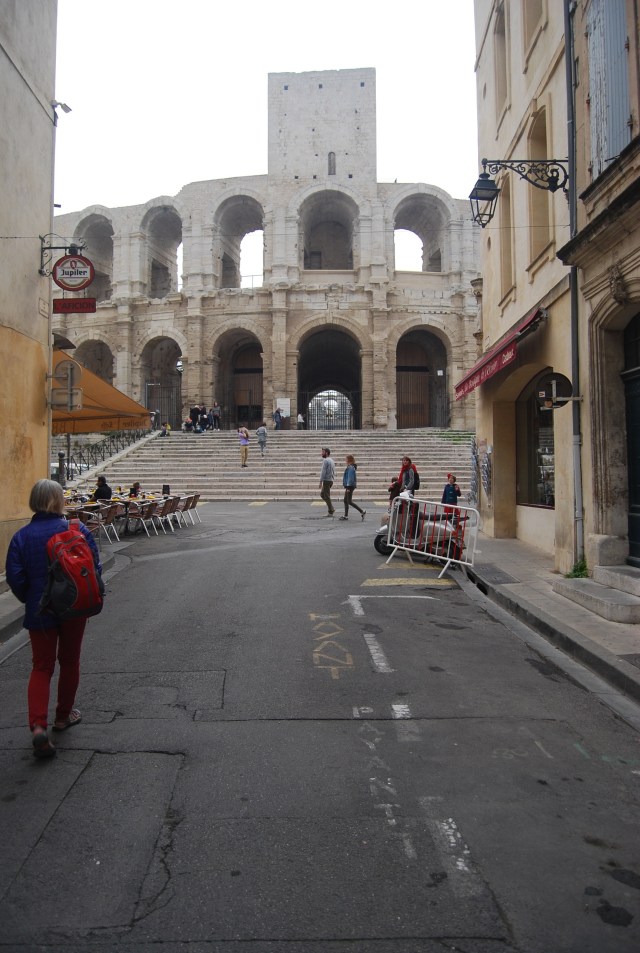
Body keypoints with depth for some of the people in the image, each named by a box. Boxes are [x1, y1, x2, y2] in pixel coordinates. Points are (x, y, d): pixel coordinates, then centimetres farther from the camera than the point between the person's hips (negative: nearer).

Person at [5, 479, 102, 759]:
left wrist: (31, 601, 10)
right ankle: (64, 715, 32)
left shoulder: (22, 536, -8)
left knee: (41, 667, 9)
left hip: (39, 612, 0)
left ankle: (38, 726, -7)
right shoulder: (77, 531, -10)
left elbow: (15, 578, -7)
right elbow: (95, 567, -7)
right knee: (69, 662, 18)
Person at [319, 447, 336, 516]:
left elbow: (323, 472, -18)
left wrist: (321, 481, -17)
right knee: (322, 494, 16)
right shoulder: (331, 460, 15)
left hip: (326, 480, -9)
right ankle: (331, 509, 12)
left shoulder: (326, 460, -14)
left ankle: (330, 512, 2)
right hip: (331, 480, 9)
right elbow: (333, 472, 18)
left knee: (327, 496, -2)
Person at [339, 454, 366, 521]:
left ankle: (362, 512, -6)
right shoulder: (350, 467, 13)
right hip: (349, 486, 10)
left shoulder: (350, 468, -17)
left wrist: (348, 487, -22)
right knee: (345, 501, 12)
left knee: (349, 502, -8)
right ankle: (346, 516, 16)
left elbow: (350, 478, -21)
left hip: (350, 486, -10)